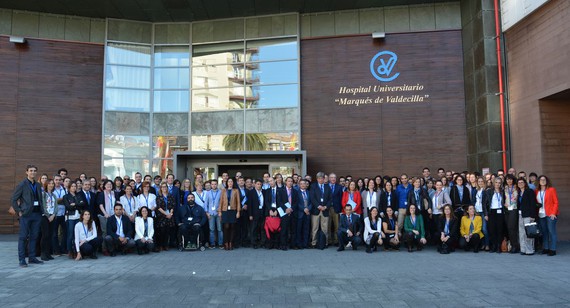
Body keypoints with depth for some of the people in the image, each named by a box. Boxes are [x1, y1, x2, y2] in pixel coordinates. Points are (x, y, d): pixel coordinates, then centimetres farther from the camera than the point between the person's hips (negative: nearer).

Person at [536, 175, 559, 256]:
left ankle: (552, 250, 1)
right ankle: (545, 248, 13)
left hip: (550, 214, -4)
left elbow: (556, 202, -3)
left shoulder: (551, 190, 0)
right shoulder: (537, 191, 12)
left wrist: (553, 213, -11)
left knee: (551, 231, -4)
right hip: (541, 215, 4)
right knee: (544, 232, 6)